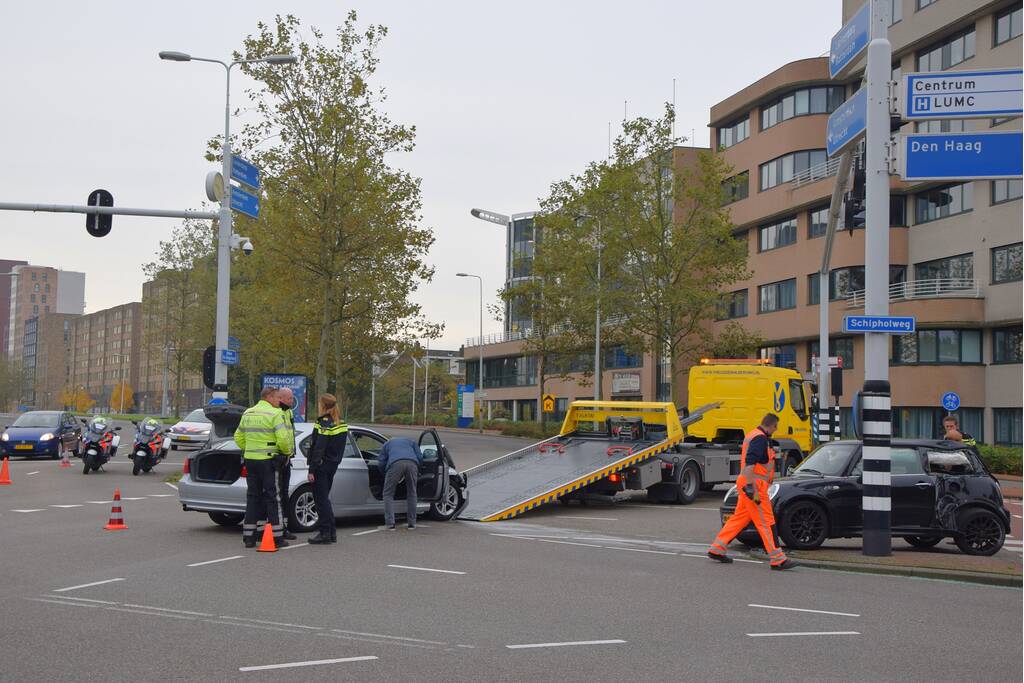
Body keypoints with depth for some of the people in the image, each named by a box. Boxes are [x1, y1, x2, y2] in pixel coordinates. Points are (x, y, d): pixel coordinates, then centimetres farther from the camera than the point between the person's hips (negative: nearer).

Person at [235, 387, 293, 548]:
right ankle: (276, 537, 2)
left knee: (253, 496, 11)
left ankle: (248, 536, 11)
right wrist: (287, 452, -1)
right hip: (268, 461, -6)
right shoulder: (274, 414, -11)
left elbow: (238, 437, 18)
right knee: (271, 497, 0)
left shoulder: (247, 414, 12)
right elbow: (283, 438, -18)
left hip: (250, 460, 6)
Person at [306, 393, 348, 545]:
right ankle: (332, 532, 19)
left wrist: (312, 470, -19)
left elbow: (318, 448, -19)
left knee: (320, 499, -2)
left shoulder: (324, 423, -16)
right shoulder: (341, 423, 11)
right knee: (325, 499, 17)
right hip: (333, 464, 9)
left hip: (322, 465, -9)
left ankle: (325, 532, -3)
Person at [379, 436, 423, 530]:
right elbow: (420, 457, 25)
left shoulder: (387, 444, 37)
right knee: (411, 494, 18)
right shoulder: (411, 442, 39)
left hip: (395, 463, -2)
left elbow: (382, 463, 27)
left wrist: (386, 475, 42)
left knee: (388, 494, 9)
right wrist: (417, 472, 38)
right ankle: (412, 523, 19)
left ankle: (390, 523, -2)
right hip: (412, 463, 2)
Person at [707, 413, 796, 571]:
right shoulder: (760, 438, -15)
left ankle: (717, 549, 16)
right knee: (766, 522, -7)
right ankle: (777, 559, -5)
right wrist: (750, 487, -29)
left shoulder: (752, 436, 18)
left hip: (747, 483, 10)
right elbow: (749, 463, -25)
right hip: (755, 485, -10)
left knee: (739, 518, 14)